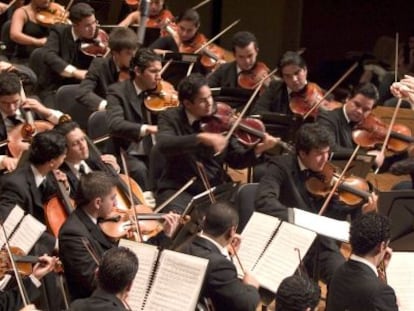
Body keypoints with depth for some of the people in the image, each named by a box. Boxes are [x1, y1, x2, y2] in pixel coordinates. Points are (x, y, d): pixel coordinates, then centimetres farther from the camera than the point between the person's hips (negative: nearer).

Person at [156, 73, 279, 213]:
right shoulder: (170, 118, -4)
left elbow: (236, 160, 4)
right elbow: (164, 144, -26)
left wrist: (257, 150, -17)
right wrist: (201, 137, -36)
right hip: (180, 190, -4)